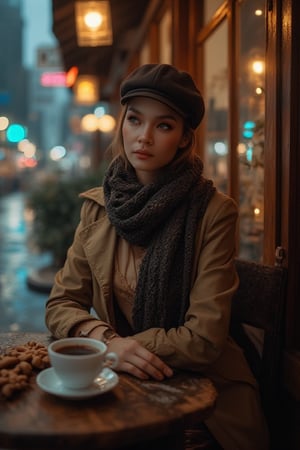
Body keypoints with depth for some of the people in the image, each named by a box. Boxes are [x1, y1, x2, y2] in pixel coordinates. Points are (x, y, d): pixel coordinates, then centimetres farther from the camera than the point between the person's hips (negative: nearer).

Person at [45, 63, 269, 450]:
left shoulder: (214, 211, -13)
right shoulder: (97, 205, 0)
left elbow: (204, 338, -14)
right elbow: (61, 304, 1)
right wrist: (108, 341, -18)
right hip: (121, 381, 3)